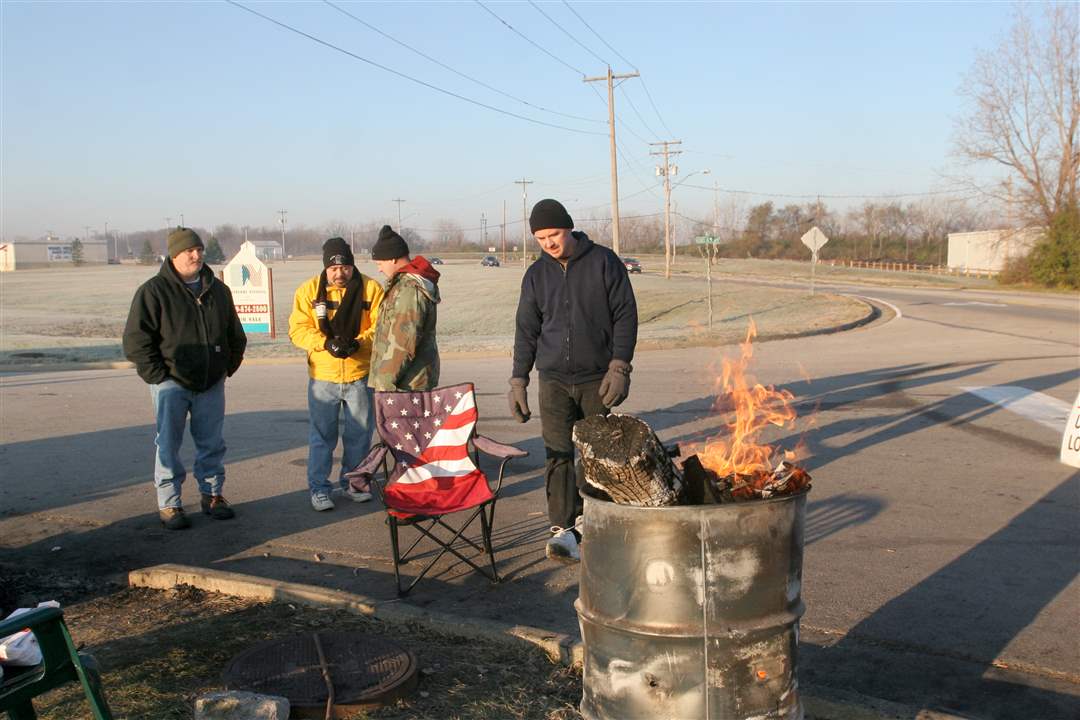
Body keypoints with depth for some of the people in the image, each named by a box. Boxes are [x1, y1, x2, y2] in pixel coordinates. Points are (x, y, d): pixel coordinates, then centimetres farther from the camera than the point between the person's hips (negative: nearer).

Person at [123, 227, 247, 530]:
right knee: (168, 445, 3)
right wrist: (158, 376, -11)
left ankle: (212, 495, 25)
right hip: (171, 383, -4)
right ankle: (169, 504, 13)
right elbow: (135, 339, -10)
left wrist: (228, 367, 12)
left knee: (212, 444, 11)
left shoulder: (218, 290, 9)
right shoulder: (154, 290, -8)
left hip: (211, 383, 4)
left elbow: (236, 335, 19)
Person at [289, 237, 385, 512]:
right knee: (321, 435, 6)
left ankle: (351, 482, 30)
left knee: (359, 434, 12)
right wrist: (325, 343, -21)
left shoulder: (371, 289, -2)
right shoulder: (309, 290, -1)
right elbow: (297, 329, -5)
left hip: (360, 375, 1)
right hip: (323, 376, -1)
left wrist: (359, 342, -23)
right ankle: (318, 487, 18)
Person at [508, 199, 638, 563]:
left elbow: (626, 315, -4)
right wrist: (518, 380, 5)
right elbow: (526, 331, 10)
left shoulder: (604, 262, -3)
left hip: (597, 378, -2)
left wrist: (619, 366, -11)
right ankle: (563, 530, -4)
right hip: (554, 379, 2)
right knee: (558, 453, -6)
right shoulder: (537, 274, 6)